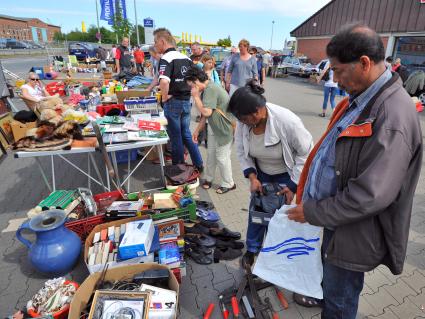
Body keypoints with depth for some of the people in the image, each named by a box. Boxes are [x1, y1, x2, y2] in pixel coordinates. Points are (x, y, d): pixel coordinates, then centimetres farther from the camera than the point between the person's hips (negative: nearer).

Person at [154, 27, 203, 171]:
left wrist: (164, 98, -16)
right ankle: (199, 164, 22)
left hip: (173, 101, -7)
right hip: (186, 100, 7)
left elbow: (164, 81, -32)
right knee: (186, 134, 18)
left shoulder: (166, 58, -14)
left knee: (175, 137, 6)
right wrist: (188, 91, 13)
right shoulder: (185, 57, 10)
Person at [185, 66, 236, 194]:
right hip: (214, 127, 9)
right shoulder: (207, 89, 6)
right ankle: (209, 178, 36)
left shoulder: (211, 89, -24)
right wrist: (197, 130, 12)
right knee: (211, 154, 18)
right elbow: (205, 114, 11)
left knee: (222, 157, 3)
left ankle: (228, 184, 22)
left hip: (224, 129, -9)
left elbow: (206, 112, -31)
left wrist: (196, 97, -19)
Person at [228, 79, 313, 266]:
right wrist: (252, 177, -14)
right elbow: (241, 151, -5)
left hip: (285, 174, -3)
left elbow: (306, 153, -20)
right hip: (260, 172, 4)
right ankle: (252, 249, 33)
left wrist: (293, 185, -19)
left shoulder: (287, 121, -34)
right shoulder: (243, 122, -23)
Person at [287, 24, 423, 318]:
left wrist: (313, 212, -18)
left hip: (354, 232, -8)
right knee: (330, 279, 30)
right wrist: (307, 189, 10)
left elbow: (371, 195, -29)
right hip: (337, 217, 8)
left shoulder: (392, 115, -27)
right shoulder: (362, 98, 3)